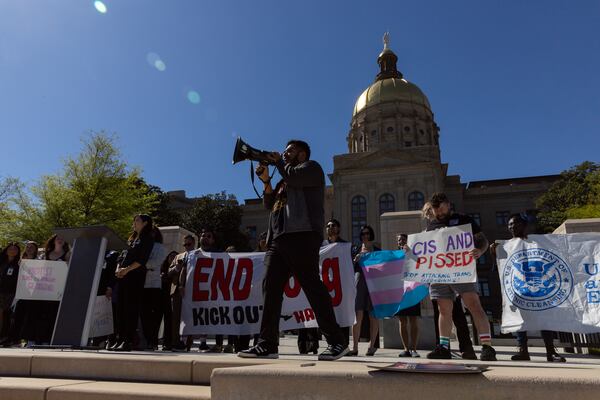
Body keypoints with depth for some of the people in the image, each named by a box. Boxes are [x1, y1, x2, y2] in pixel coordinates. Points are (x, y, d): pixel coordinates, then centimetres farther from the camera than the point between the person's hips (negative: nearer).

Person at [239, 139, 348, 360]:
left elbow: (293, 176, -8)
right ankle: (268, 344, 1)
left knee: (312, 286, -11)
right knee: (270, 287, -1)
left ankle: (337, 342, -5)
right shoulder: (285, 179, 33)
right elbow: (269, 204, 25)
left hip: (302, 236, -8)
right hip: (278, 239, 8)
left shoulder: (311, 167, 12)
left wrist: (278, 161, 10)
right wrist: (266, 181, 11)